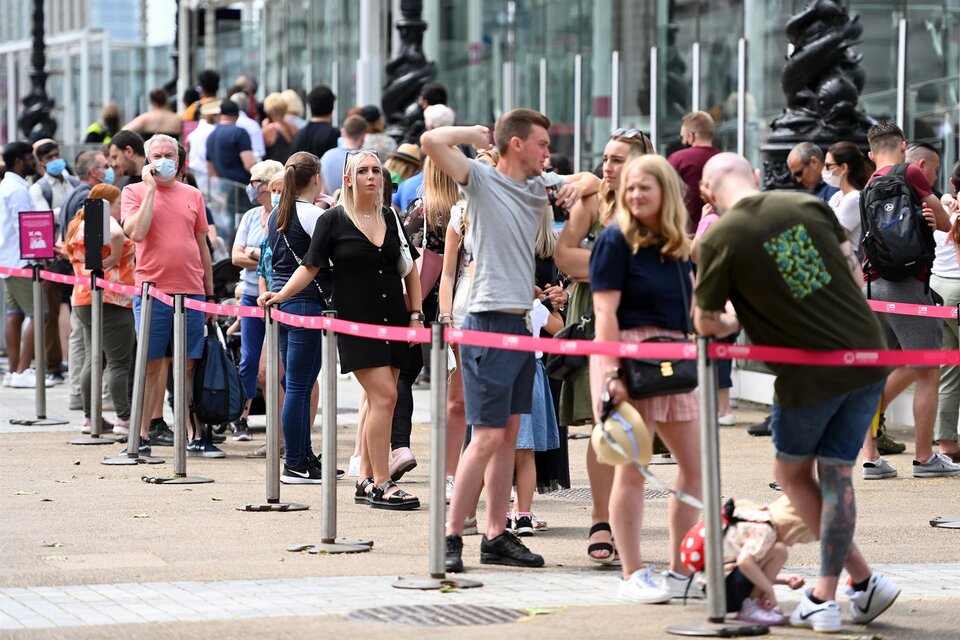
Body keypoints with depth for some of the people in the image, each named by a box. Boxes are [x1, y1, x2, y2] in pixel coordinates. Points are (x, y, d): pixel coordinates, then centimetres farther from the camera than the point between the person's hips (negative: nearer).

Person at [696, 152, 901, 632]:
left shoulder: (719, 239, -11)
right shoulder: (809, 205, 1)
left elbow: (706, 324, -1)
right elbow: (855, 276, 9)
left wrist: (734, 320, 21)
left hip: (809, 375, -4)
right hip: (867, 356, 4)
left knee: (792, 472, 19)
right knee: (836, 475, 12)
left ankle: (862, 578, 15)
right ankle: (825, 597, 11)